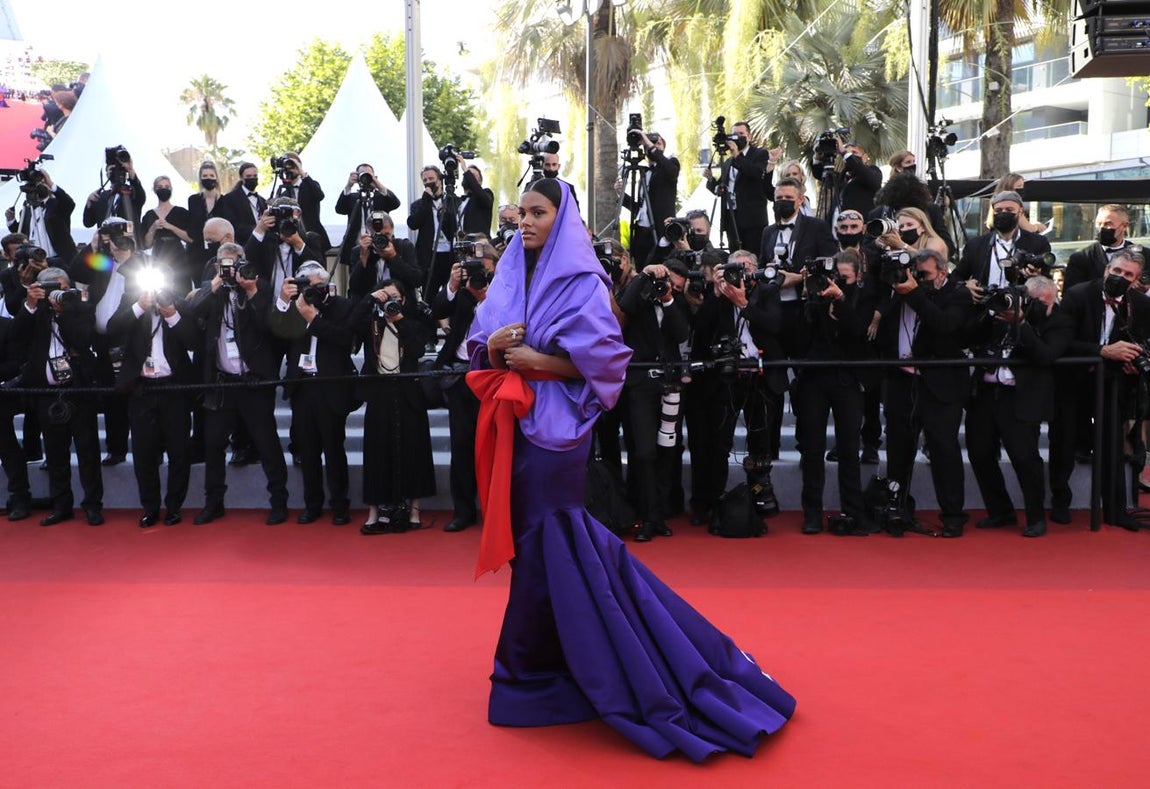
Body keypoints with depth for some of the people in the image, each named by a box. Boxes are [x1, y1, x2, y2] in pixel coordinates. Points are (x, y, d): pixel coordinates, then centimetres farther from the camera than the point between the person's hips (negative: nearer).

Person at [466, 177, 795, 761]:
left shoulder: (581, 282, -9)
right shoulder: (509, 276, 12)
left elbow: (605, 358, -15)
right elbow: (481, 348, 12)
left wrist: (536, 361, -17)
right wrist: (493, 345, -10)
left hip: (554, 425, -7)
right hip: (514, 423, 7)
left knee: (541, 544, -1)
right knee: (533, 539, 13)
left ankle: (531, 670, 13)